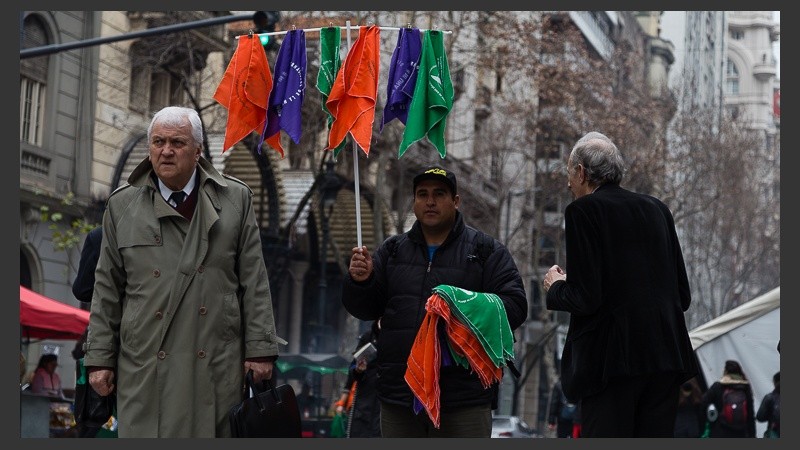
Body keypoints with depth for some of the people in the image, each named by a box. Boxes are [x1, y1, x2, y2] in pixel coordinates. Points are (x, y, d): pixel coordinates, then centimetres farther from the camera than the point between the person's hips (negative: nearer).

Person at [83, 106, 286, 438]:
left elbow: (254, 282, 6)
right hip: (146, 368, 1)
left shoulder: (235, 199, 8)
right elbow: (107, 289, 11)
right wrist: (99, 359, 6)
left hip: (215, 368, 0)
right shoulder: (122, 205, 11)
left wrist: (260, 349, 0)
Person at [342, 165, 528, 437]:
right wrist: (360, 281, -8)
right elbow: (364, 308, 14)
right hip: (400, 395, 4)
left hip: (464, 398, -4)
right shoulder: (393, 250, 16)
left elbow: (515, 305, -2)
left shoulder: (486, 250, 6)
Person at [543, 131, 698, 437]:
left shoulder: (584, 210, -5)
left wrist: (555, 286, 8)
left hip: (613, 359, -6)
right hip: (664, 355, 6)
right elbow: (683, 295, 15)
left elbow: (584, 298, -12)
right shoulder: (656, 209, 14)